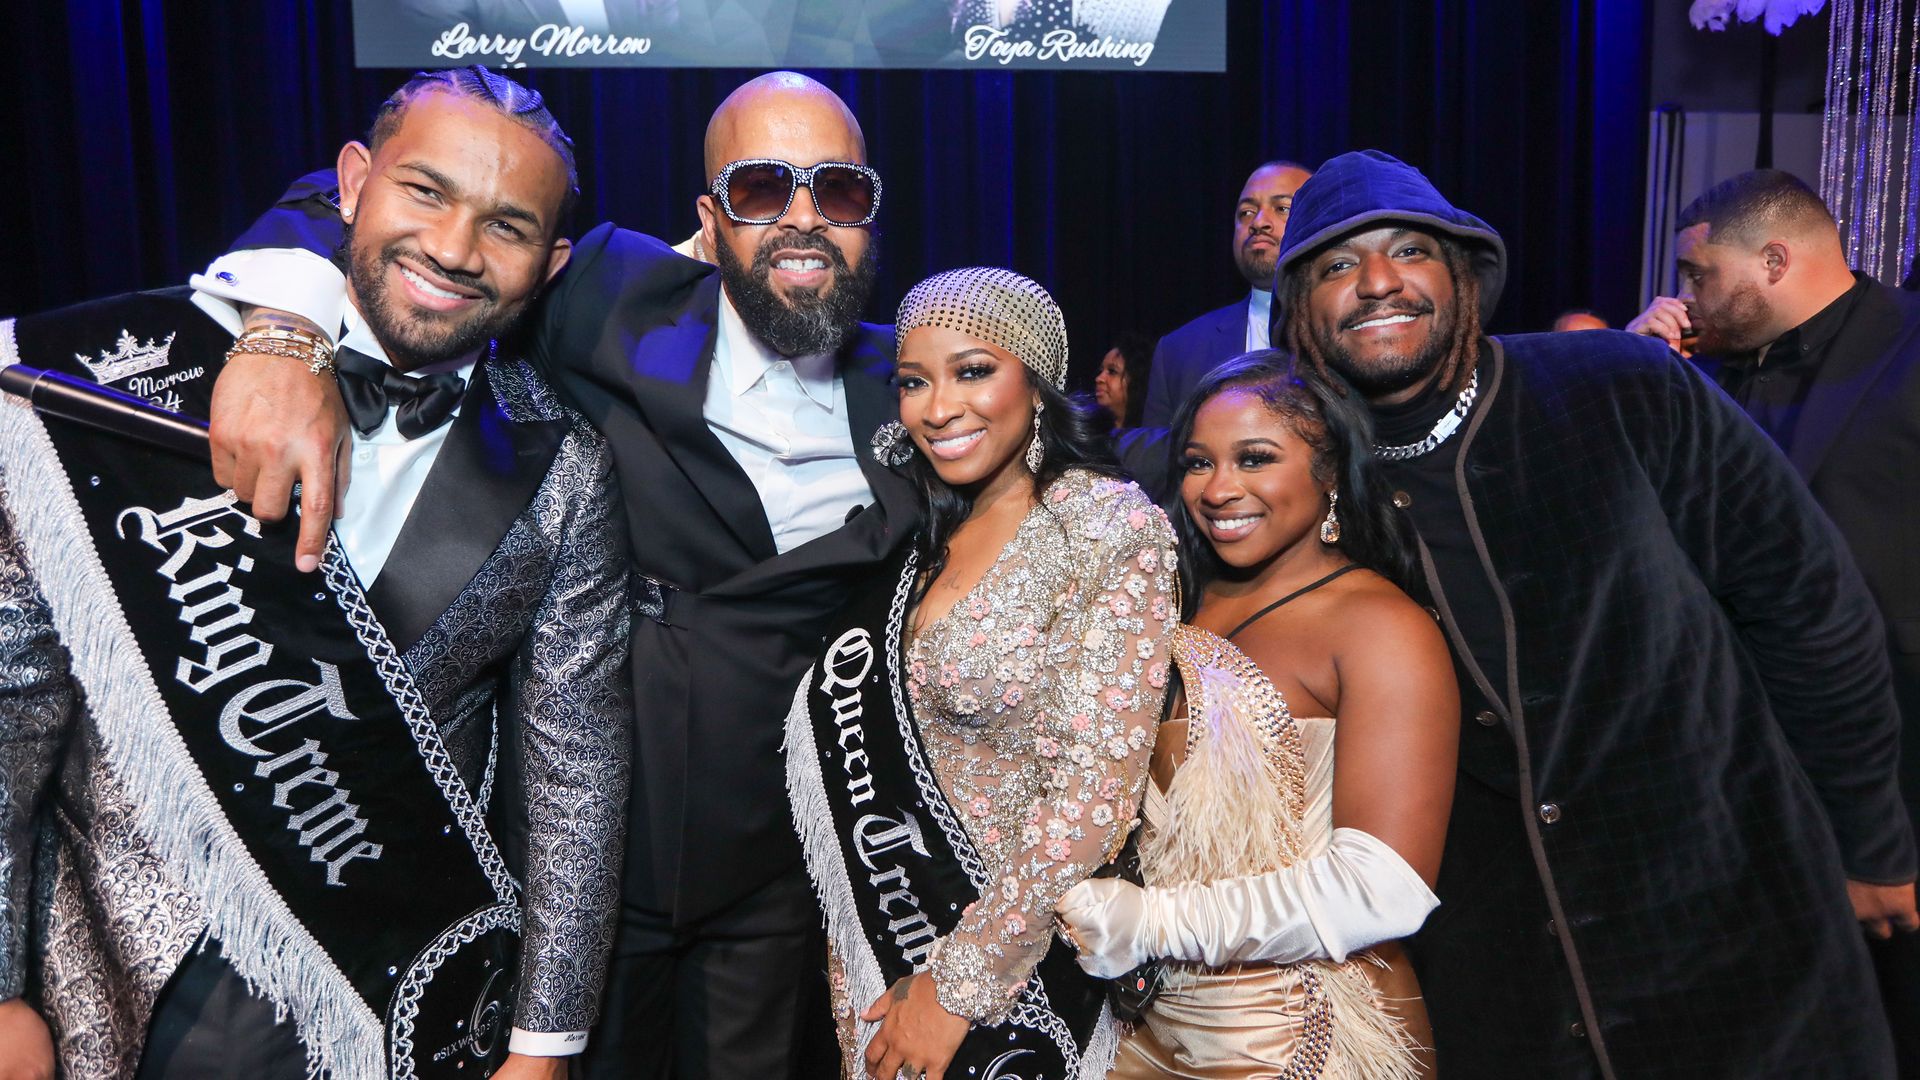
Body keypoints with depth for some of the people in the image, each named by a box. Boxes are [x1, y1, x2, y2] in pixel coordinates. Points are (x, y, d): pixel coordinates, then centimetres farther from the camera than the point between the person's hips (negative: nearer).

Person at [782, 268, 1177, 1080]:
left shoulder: (1115, 534, -17)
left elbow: (1094, 790, -20)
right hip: (882, 940, 6)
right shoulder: (918, 528, 2)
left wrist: (960, 984, -17)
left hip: (1018, 965, -5)